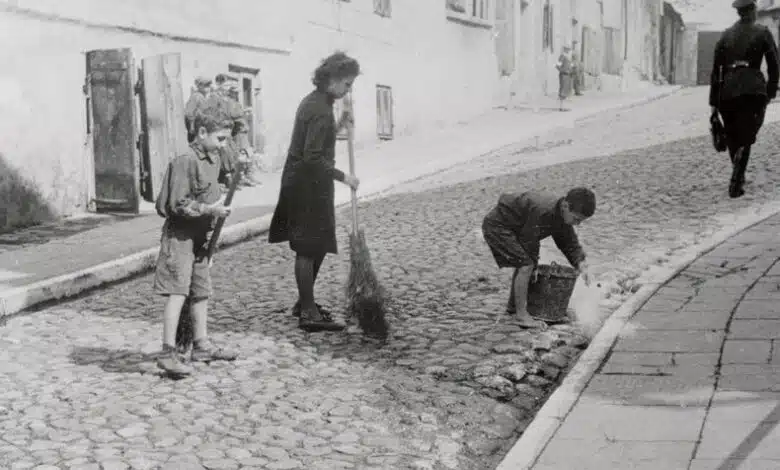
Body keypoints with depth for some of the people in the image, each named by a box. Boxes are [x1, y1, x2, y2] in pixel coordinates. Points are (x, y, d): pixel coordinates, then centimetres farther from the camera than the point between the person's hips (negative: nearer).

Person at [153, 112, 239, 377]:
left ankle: (201, 345, 27)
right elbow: (178, 204, -22)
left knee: (201, 291, 15)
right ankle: (168, 353, -13)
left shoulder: (214, 159, 11)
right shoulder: (185, 161, -17)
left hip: (200, 236, 9)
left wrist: (217, 207, 11)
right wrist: (209, 210, -21)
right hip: (179, 235, -9)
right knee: (178, 292, -12)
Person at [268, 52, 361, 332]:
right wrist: (343, 177, -19)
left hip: (304, 183, 10)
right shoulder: (321, 109, -19)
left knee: (317, 246, 18)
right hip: (308, 186, -10)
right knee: (308, 249, -4)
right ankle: (309, 314, 2)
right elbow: (313, 158, -25)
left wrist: (341, 124, 12)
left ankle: (304, 302, 29)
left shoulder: (314, 101, 12)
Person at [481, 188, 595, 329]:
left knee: (523, 264, 21)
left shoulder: (562, 215, -4)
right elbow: (529, 241, -23)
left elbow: (570, 243, 5)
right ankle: (521, 315, -13)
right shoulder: (543, 211, -32)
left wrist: (581, 265, -9)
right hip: (496, 226, -10)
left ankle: (512, 306, 36)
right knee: (526, 266, -17)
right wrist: (534, 265, -10)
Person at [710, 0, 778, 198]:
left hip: (727, 88, 3)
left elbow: (716, 69, 7)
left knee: (732, 137, 17)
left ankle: (739, 177, 32)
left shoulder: (726, 35, 11)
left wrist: (713, 102, 9)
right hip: (752, 88, -3)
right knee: (745, 138, 1)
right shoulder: (762, 32, 3)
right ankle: (735, 184, -12)